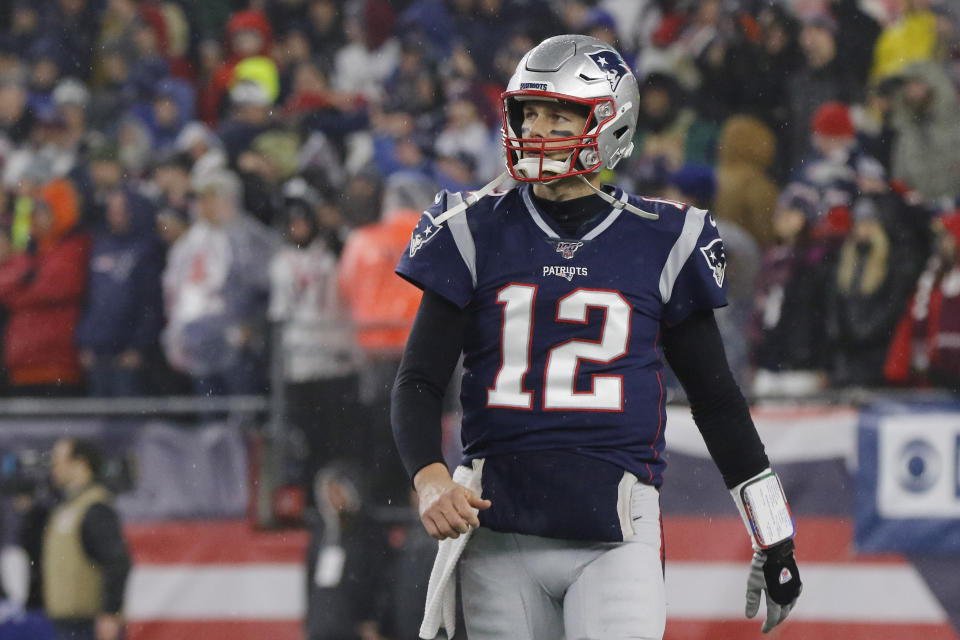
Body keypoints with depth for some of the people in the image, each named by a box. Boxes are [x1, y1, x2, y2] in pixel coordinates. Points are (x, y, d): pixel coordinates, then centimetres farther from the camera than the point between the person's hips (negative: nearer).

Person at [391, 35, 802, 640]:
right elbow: (418, 382, 4)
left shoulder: (661, 243, 5)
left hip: (615, 540, -1)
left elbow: (716, 397, 13)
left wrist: (774, 539, 14)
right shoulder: (477, 234, 6)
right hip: (499, 533, 2)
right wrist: (429, 478, -16)